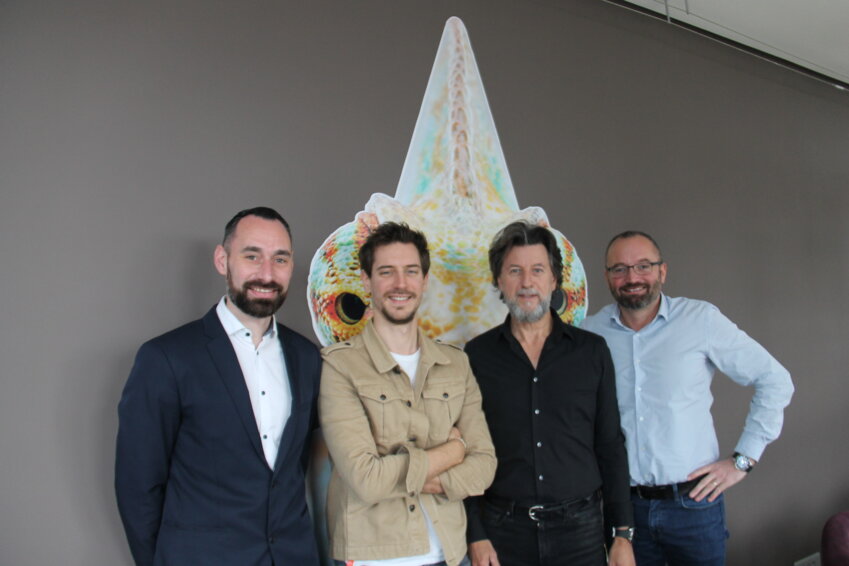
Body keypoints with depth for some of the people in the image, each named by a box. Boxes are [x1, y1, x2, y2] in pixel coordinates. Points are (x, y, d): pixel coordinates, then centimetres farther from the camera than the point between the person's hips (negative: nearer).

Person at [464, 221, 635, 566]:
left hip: (580, 527, 1)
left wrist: (623, 534, 1)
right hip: (503, 528, -1)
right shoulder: (477, 356, -2)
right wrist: (475, 535, -4)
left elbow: (610, 447, 3)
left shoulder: (592, 351, 1)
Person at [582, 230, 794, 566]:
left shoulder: (701, 319, -5)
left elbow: (774, 381, 1)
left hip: (693, 501, -1)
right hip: (624, 504, 1)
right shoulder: (590, 333, -2)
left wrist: (743, 459, -2)